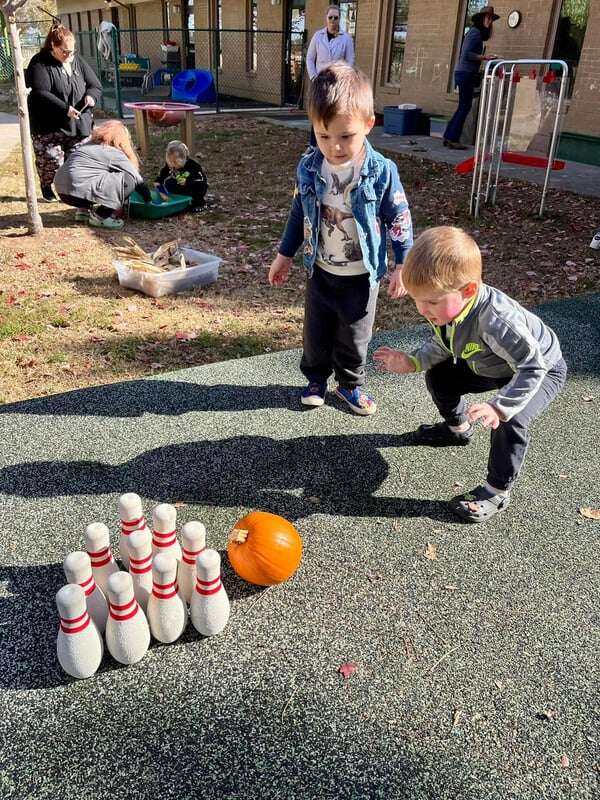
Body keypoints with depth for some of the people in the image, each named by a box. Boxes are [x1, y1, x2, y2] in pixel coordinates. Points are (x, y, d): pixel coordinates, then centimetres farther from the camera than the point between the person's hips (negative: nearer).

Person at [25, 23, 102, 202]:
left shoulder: (77, 62, 7)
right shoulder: (40, 63, -10)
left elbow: (96, 85, 11)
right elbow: (41, 93, -22)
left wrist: (91, 95, -14)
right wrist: (64, 109, -31)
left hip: (78, 124, 5)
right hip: (49, 126, -4)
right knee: (51, 161, -4)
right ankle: (47, 188, 23)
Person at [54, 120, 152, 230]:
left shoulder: (86, 145, 24)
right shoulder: (115, 154, 0)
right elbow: (137, 179, 4)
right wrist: (149, 199, 17)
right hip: (80, 191, -9)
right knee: (127, 179, -5)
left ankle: (83, 210, 16)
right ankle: (100, 216, -6)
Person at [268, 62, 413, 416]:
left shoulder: (381, 172, -19)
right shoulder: (309, 168, -10)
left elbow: (400, 220, -8)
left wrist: (403, 265, -6)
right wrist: (285, 254, 11)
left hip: (362, 275, -2)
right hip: (321, 271, 3)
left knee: (355, 336, 13)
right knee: (316, 332, 16)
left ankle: (351, 383, 35)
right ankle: (316, 378, 38)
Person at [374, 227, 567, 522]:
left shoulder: (496, 320, -45)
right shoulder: (446, 304, -21)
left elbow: (533, 367, -39)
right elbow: (442, 345, -2)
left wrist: (500, 407, -47)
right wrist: (412, 362, -16)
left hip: (541, 370, -8)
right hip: (492, 367, 8)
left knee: (510, 420, -30)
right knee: (438, 375, 7)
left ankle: (497, 492, -7)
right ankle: (458, 429, 34)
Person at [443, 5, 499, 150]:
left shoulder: (475, 32, 18)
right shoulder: (475, 32, -9)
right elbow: (466, 54, -20)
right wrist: (485, 58, -22)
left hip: (464, 73, 10)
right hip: (466, 73, -10)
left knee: (462, 107, 11)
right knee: (465, 107, -8)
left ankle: (449, 137, 12)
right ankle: (453, 139, -8)